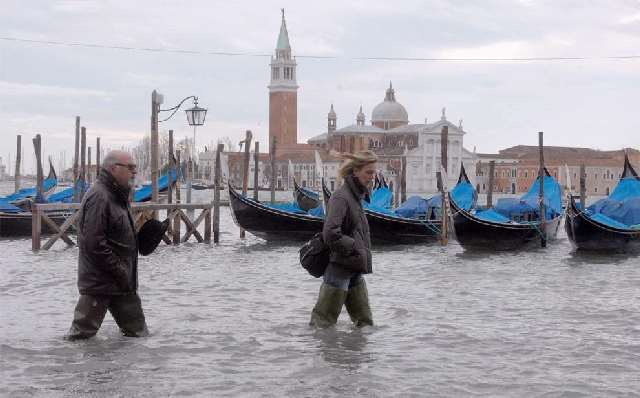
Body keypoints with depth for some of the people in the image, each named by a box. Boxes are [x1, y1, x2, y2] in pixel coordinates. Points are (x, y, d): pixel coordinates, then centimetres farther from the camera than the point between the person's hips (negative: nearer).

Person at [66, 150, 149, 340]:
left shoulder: (118, 195, 14)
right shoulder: (99, 197, -19)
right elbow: (95, 244, -25)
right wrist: (120, 271, -20)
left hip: (122, 282, 10)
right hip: (99, 282, -10)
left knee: (138, 332, 15)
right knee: (82, 333, -2)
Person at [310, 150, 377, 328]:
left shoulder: (356, 196, 13)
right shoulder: (341, 197, -16)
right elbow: (331, 234, -25)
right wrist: (355, 247, -16)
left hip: (354, 270, 10)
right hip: (339, 267, -10)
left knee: (365, 323, 13)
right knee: (324, 323, -1)